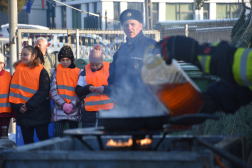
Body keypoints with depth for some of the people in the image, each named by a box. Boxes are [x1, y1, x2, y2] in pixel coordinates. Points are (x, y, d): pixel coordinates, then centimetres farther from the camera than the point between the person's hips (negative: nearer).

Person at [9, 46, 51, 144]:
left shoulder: (41, 71, -4)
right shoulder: (19, 69, 7)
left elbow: (43, 92, -11)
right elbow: (13, 89, 4)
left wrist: (29, 105, -17)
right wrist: (18, 106, -10)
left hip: (39, 113, -4)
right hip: (22, 112, 4)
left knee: (43, 138, -1)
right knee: (27, 140, 8)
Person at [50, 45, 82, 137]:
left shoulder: (78, 72, 5)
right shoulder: (56, 72, 6)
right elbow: (53, 91, 0)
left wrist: (72, 104, -14)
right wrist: (63, 104, -12)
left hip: (74, 110, 1)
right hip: (59, 109, -1)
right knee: (58, 134, -8)